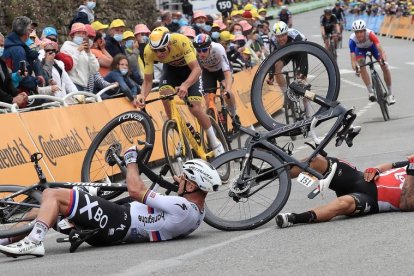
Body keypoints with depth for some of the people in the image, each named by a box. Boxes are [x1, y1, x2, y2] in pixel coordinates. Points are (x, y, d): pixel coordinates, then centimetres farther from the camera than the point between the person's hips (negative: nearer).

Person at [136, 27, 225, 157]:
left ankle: (215, 143, 9)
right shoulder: (148, 51, -30)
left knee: (195, 108, -13)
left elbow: (197, 69, -41)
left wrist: (185, 85, -59)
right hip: (171, 68, 3)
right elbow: (148, 80, -22)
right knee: (165, 93, -27)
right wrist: (143, 95, -43)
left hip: (189, 67, -3)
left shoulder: (181, 41, -40)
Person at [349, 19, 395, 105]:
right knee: (362, 67, -23)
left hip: (372, 46, -1)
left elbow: (379, 46, -52)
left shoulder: (370, 34, -41)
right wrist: (354, 66, -61)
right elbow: (352, 55, -42)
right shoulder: (352, 39, -37)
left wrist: (383, 58, -69)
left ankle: (390, 93, 4)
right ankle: (370, 91, -11)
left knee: (385, 67, -10)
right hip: (360, 49, 1)